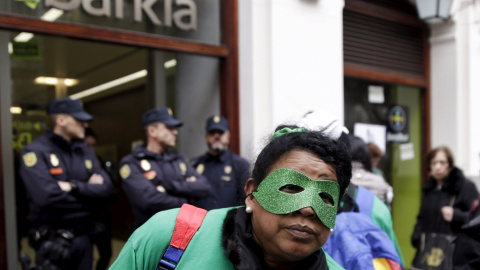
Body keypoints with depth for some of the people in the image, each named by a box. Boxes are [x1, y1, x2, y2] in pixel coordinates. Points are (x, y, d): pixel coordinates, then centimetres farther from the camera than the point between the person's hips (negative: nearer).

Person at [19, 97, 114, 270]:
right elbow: (47, 197, -24)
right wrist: (88, 191, -10)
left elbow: (106, 189, -2)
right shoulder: (36, 152, -10)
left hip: (83, 237, 6)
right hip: (53, 240, -6)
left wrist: (74, 187, -17)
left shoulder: (85, 152, 9)